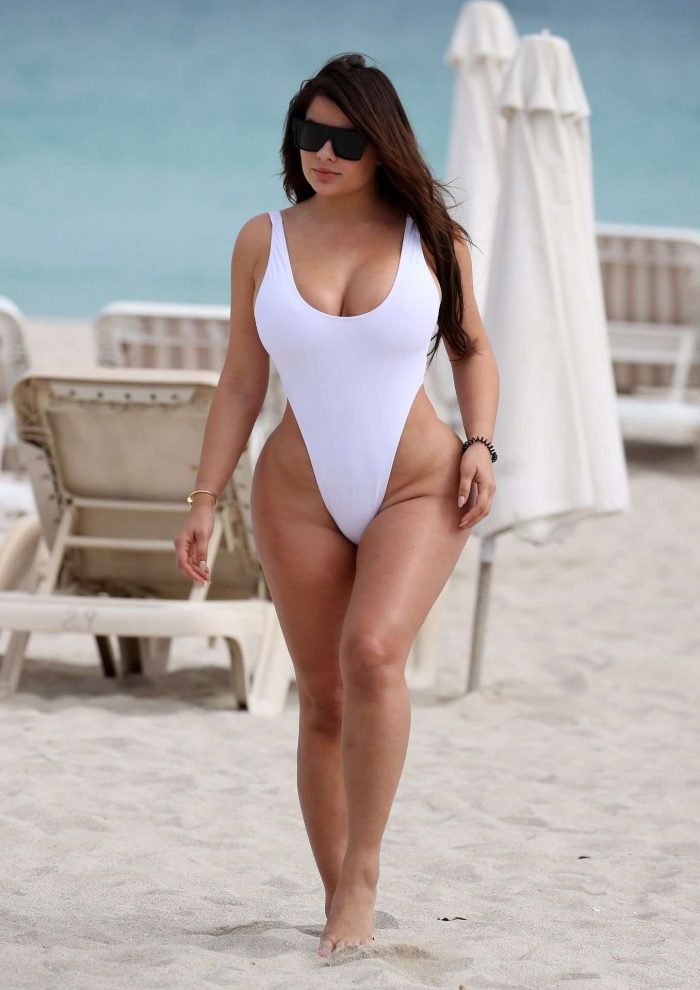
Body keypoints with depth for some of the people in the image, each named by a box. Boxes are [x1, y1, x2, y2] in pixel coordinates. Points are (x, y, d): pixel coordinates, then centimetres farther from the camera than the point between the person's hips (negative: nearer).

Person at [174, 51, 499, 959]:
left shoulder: (430, 236, 0)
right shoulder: (264, 242, 1)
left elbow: (473, 349, 13)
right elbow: (241, 381, 5)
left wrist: (480, 444, -3)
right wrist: (204, 499, 0)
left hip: (418, 488, -2)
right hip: (300, 498, 2)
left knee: (373, 652, -26)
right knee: (323, 702, 4)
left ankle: (363, 867, -14)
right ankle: (339, 902, 15)